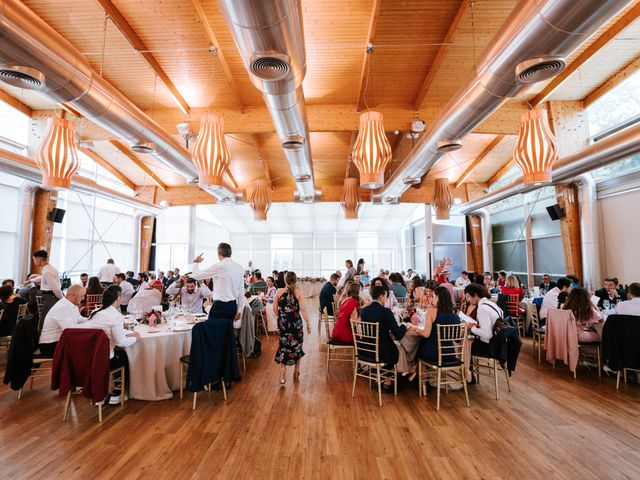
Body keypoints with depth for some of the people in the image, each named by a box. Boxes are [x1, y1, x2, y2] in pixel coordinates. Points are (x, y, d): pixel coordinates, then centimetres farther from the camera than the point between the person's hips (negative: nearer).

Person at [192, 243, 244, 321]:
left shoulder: (218, 266, -12)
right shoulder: (239, 267, 4)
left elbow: (196, 275, -3)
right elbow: (241, 290, 7)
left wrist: (196, 262, 16)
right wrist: (239, 309, 15)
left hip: (220, 306, -6)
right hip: (233, 306, 6)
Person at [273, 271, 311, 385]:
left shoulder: (279, 292, -2)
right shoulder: (298, 293, -6)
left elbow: (275, 308, 0)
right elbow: (303, 309, -13)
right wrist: (308, 324, -8)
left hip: (282, 323, 1)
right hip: (296, 323, -1)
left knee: (284, 346, 11)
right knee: (297, 346, 16)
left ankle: (282, 375, 4)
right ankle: (296, 372, 28)